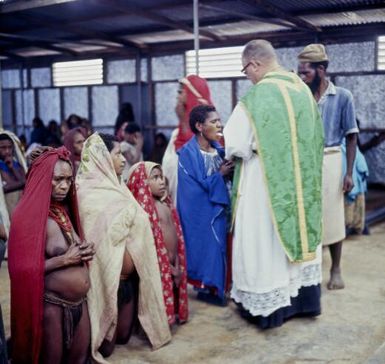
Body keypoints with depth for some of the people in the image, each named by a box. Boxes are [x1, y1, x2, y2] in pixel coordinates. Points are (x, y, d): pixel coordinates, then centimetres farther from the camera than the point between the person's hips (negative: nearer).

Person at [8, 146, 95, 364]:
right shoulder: (30, 216, -16)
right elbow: (23, 268, -21)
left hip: (79, 302, 8)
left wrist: (84, 253, 0)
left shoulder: (65, 209, 8)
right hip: (51, 304, -8)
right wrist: (65, 259, -19)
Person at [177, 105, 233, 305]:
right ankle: (206, 286, 13)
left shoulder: (218, 148, 7)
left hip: (218, 207, 7)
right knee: (206, 244, -1)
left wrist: (229, 170, -8)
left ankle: (213, 286, 21)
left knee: (218, 244, 10)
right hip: (201, 211, -7)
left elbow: (227, 173, 12)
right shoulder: (188, 152, -14)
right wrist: (220, 174, -14)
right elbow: (200, 183, -16)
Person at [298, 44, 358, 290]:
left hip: (328, 161, -2)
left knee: (332, 216, 5)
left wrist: (349, 173, -6)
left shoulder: (343, 97, -4)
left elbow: (351, 137, -1)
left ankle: (336, 270, 21)